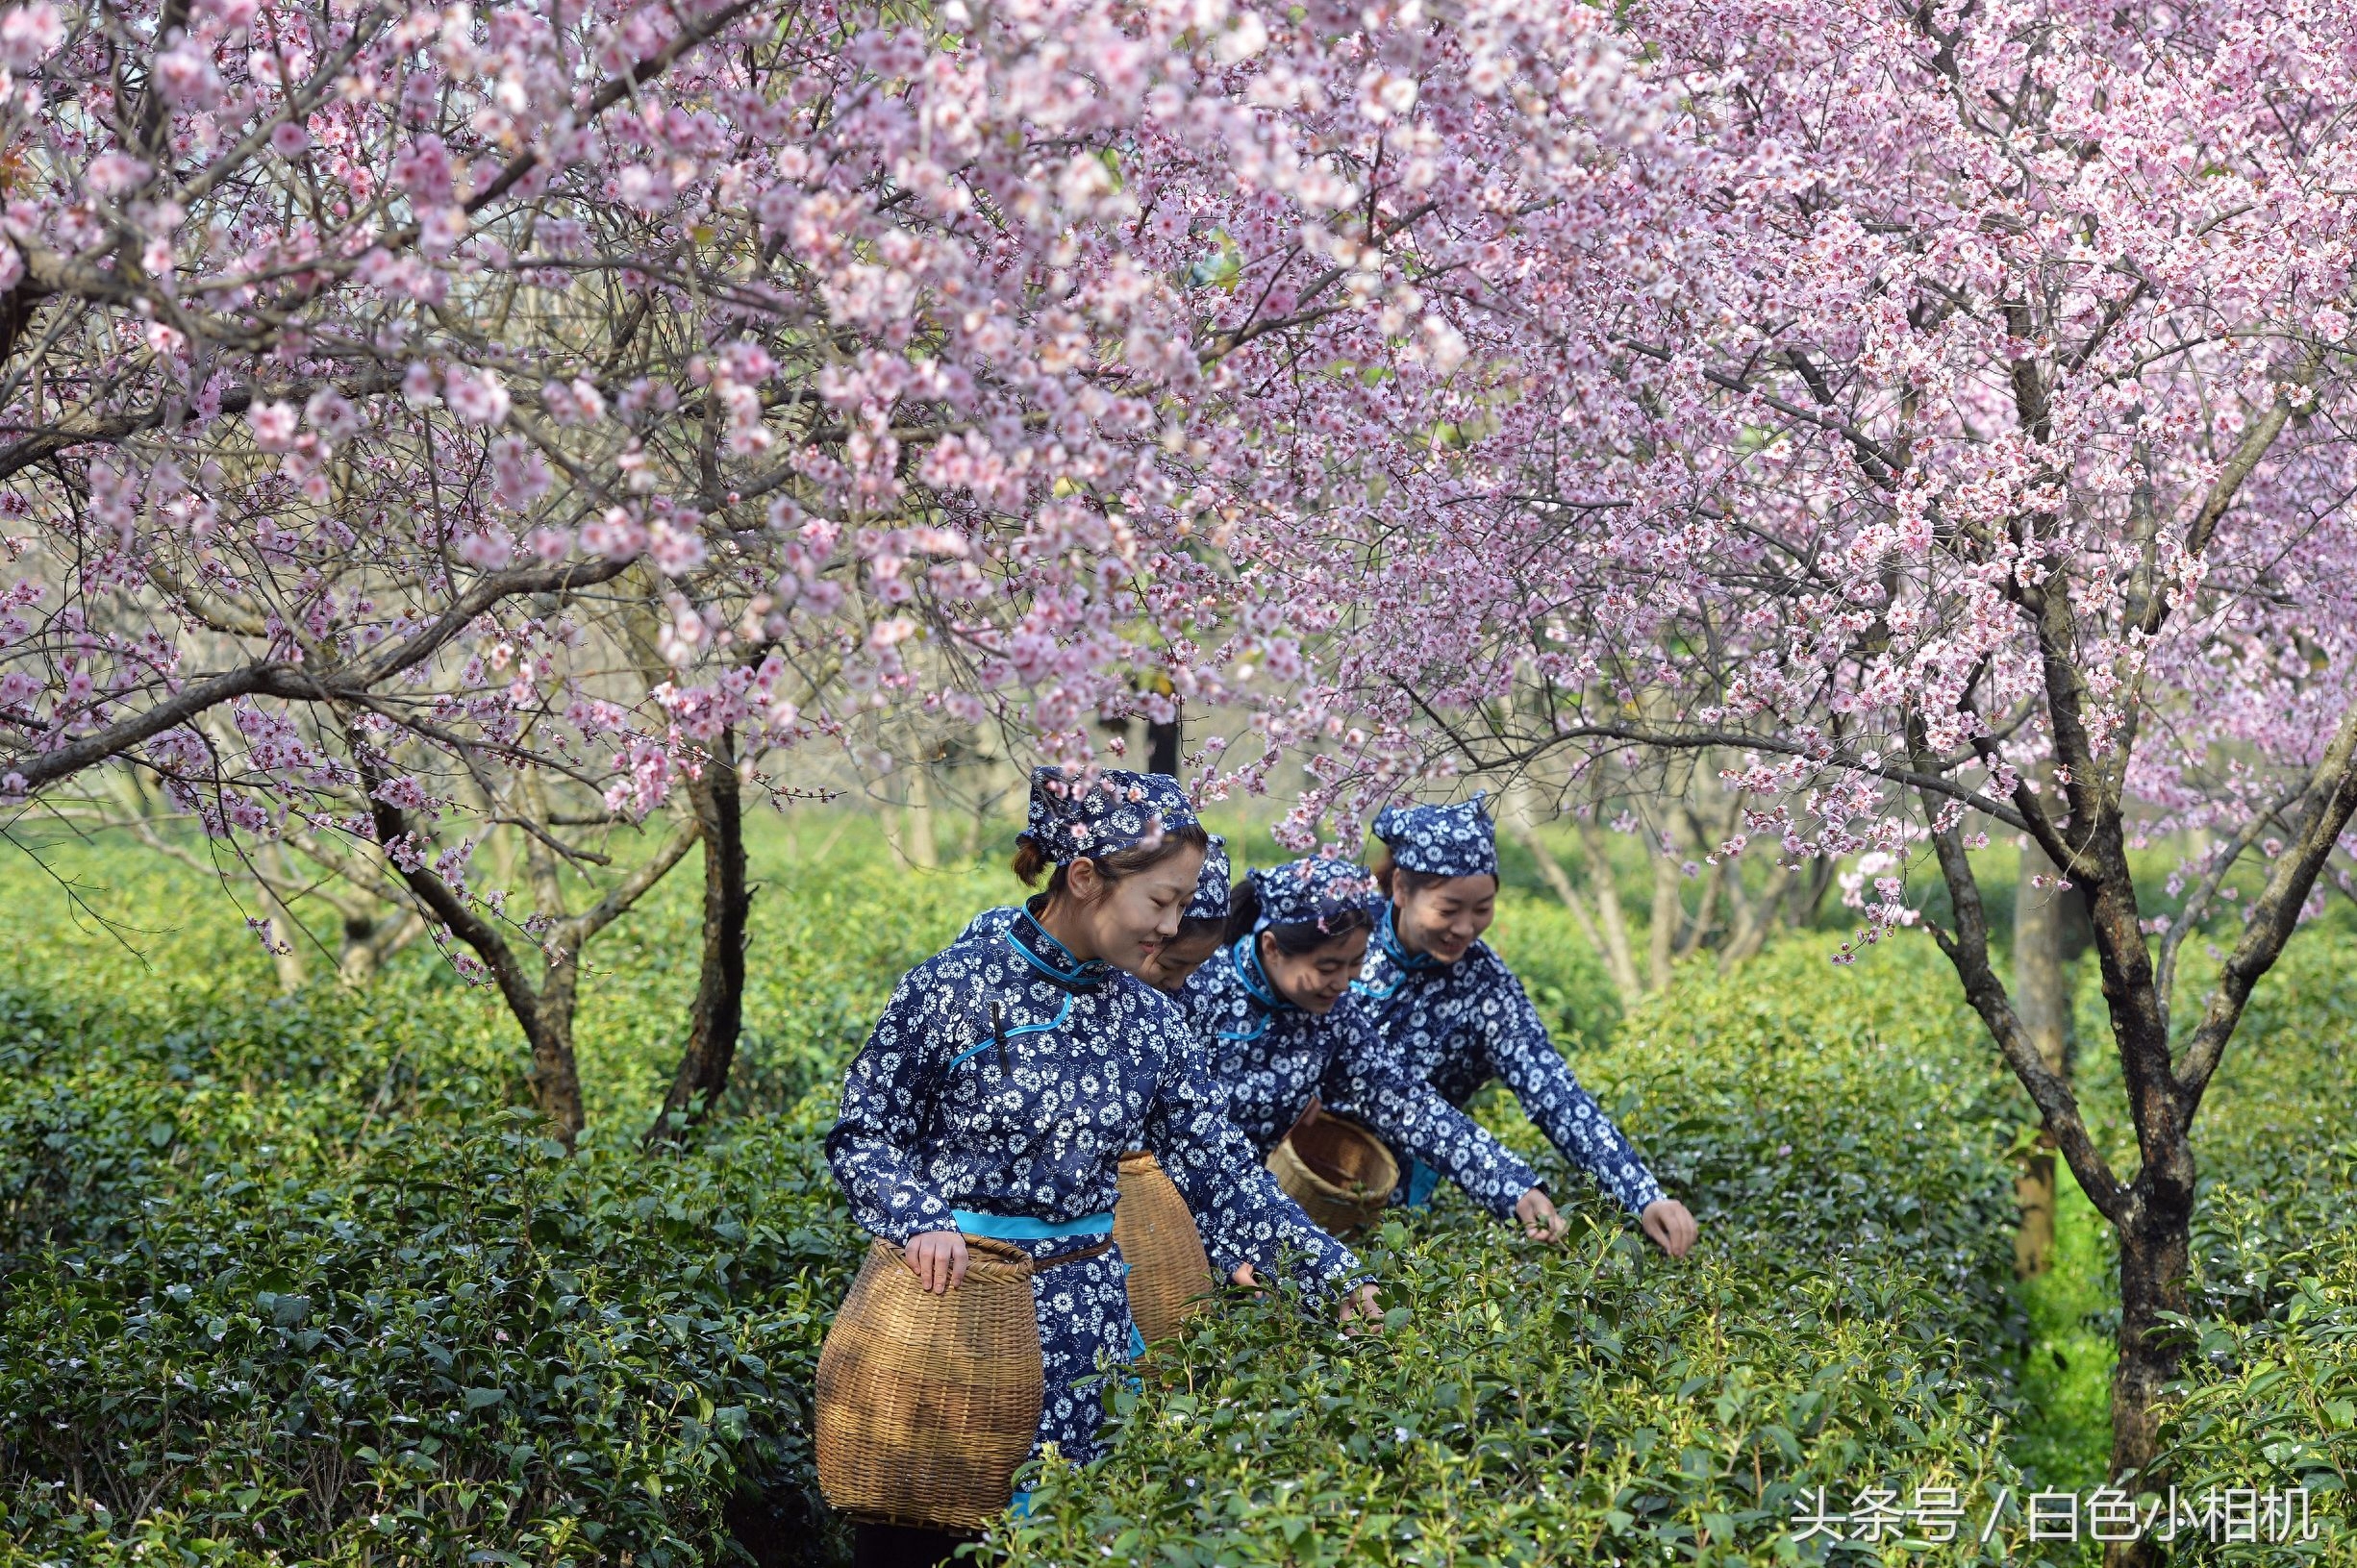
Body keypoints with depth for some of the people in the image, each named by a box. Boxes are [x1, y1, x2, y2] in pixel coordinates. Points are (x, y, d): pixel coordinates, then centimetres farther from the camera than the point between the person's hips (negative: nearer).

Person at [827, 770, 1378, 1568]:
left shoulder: (1149, 1021, 2)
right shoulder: (952, 988, -10)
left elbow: (1217, 1167, 6)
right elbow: (862, 1133, -4)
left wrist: (1331, 1270, 2)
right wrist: (920, 1217, -21)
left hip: (1082, 1310, 4)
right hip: (951, 1291, -3)